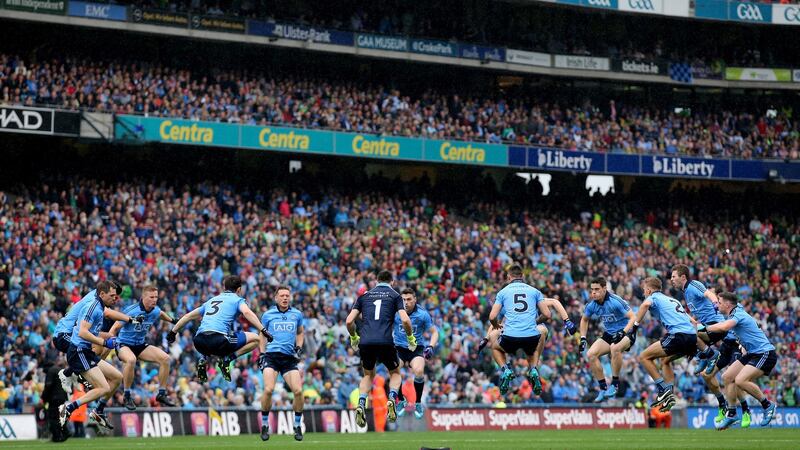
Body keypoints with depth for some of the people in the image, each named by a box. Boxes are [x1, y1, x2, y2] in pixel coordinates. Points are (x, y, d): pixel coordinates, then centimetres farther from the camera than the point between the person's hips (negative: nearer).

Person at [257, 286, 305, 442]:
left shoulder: (297, 314, 11)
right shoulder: (268, 315, 6)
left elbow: (300, 332, 25)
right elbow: (262, 335, 16)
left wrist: (299, 348, 10)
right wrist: (261, 354, 6)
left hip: (289, 357, 2)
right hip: (271, 355, -2)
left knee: (298, 391, -11)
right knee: (268, 390, -20)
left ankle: (298, 426, 8)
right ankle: (265, 425, -3)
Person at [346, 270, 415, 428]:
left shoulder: (364, 295, 19)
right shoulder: (395, 295, 12)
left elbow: (349, 321, 11)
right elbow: (405, 320, -3)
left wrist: (354, 338, 28)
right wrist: (411, 338, 13)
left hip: (365, 342, 2)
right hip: (385, 342, -2)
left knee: (368, 375, 26)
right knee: (395, 373, 22)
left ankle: (361, 404, 1)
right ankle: (391, 400, -7)